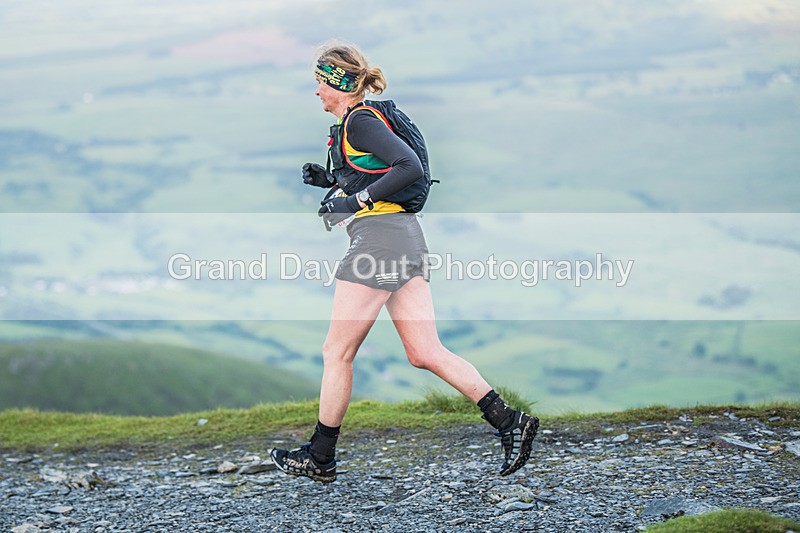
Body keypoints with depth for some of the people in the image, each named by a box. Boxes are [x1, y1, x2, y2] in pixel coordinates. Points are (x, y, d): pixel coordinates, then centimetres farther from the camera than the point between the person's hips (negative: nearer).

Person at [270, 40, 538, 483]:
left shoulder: (358, 122, -9)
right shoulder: (358, 121, 20)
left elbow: (409, 167, -20)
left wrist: (355, 201, -15)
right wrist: (327, 178, 17)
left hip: (380, 236, -10)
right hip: (406, 236, 10)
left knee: (336, 352, 1)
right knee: (425, 353, 4)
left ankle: (319, 459, 10)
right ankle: (509, 422, -4)